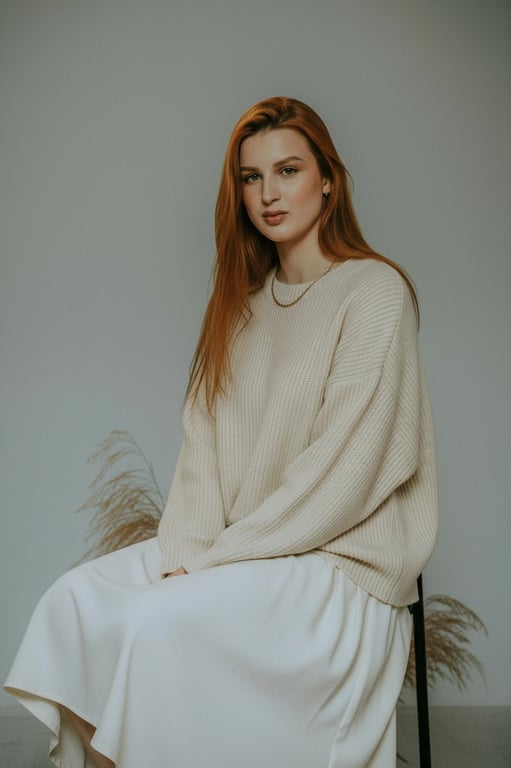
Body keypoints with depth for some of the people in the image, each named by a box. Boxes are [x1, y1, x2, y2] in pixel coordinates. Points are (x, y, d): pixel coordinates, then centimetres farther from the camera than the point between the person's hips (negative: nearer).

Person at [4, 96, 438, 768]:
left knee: (159, 623, -25)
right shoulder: (245, 301, 12)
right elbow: (205, 435, 6)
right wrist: (187, 550, -8)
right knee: (77, 599, -9)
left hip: (340, 557, -6)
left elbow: (346, 470, -17)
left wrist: (220, 555, -14)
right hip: (239, 544, 7)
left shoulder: (374, 291, -10)